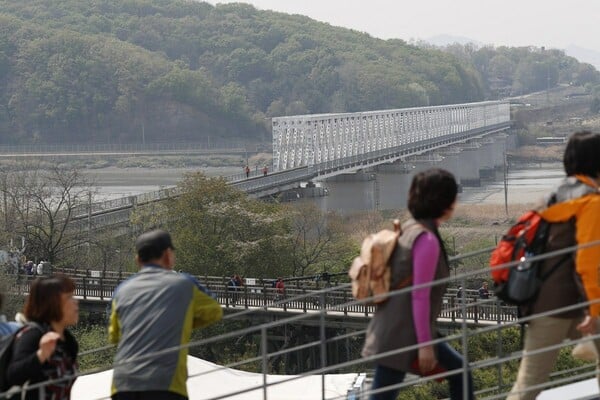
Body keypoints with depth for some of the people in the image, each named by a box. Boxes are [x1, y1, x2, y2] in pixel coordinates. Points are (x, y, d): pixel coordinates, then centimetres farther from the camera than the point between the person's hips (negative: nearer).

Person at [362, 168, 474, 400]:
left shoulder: (410, 229, 9)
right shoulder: (427, 240, -19)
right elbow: (420, 297, -21)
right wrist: (425, 344, -18)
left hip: (396, 329, 10)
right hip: (400, 337, -10)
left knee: (459, 371, 19)